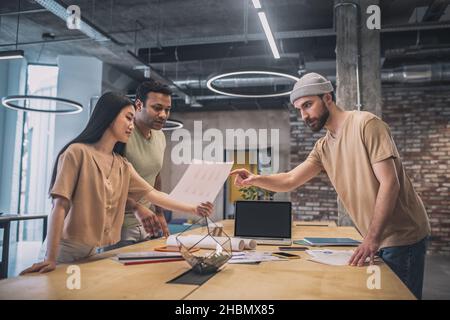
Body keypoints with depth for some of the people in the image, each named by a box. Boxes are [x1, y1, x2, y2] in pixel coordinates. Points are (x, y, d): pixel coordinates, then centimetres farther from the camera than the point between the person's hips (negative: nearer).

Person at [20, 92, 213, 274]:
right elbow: (60, 205, -16)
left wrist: (193, 209, 1)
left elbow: (153, 195, 7)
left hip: (100, 252, 6)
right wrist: (50, 258, -21)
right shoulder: (78, 152, -11)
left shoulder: (123, 166, 8)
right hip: (69, 250, -5)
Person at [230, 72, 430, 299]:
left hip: (402, 237, -7)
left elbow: (389, 183, -21)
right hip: (376, 239, 7)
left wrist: (371, 239, -24)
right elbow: (290, 181, 2)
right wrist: (255, 180, -17)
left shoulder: (365, 124, -15)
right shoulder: (323, 148, 7)